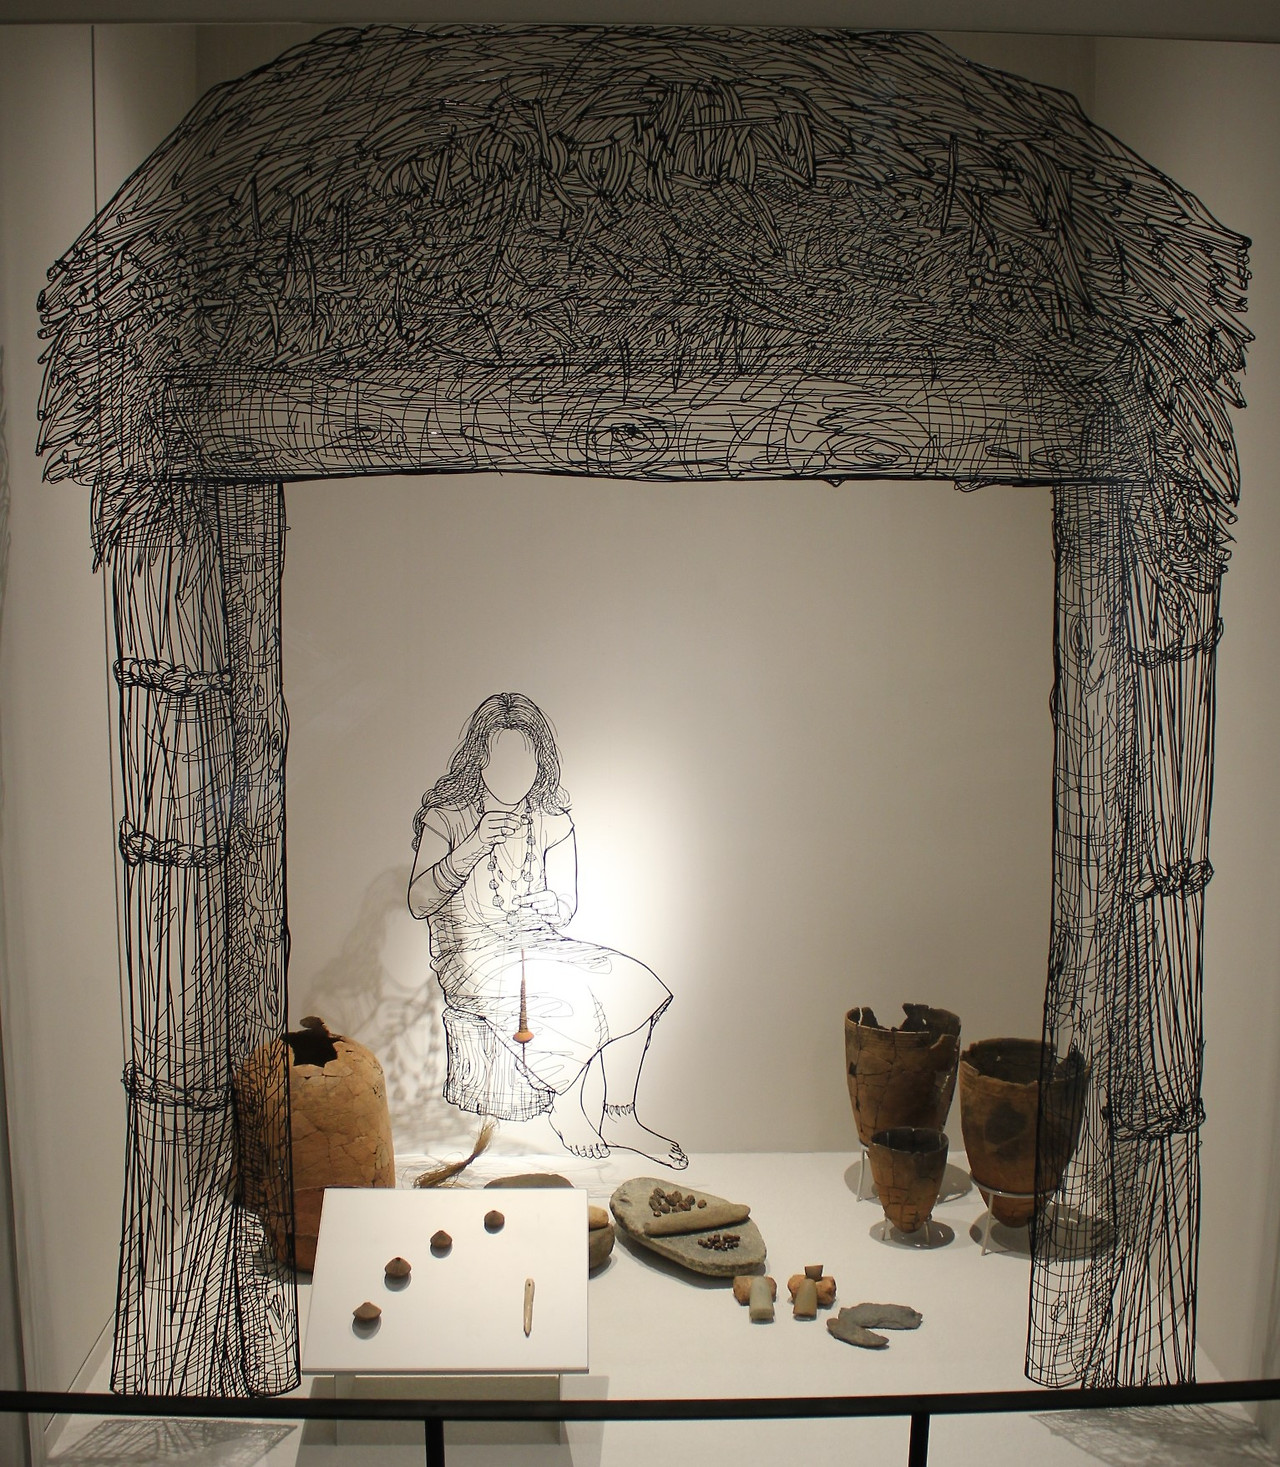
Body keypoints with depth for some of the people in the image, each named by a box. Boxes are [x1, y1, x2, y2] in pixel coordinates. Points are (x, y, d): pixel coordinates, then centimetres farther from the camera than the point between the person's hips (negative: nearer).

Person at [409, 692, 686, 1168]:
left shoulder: (552, 820, 7)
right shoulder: (445, 815, -5)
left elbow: (566, 903, 7)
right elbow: (418, 902, -14)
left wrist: (547, 905, -18)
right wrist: (474, 846, -24)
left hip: (541, 945, 5)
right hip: (471, 955, -5)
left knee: (637, 984, -17)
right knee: (573, 1001, -30)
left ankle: (620, 1117, -4)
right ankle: (567, 1110, -2)